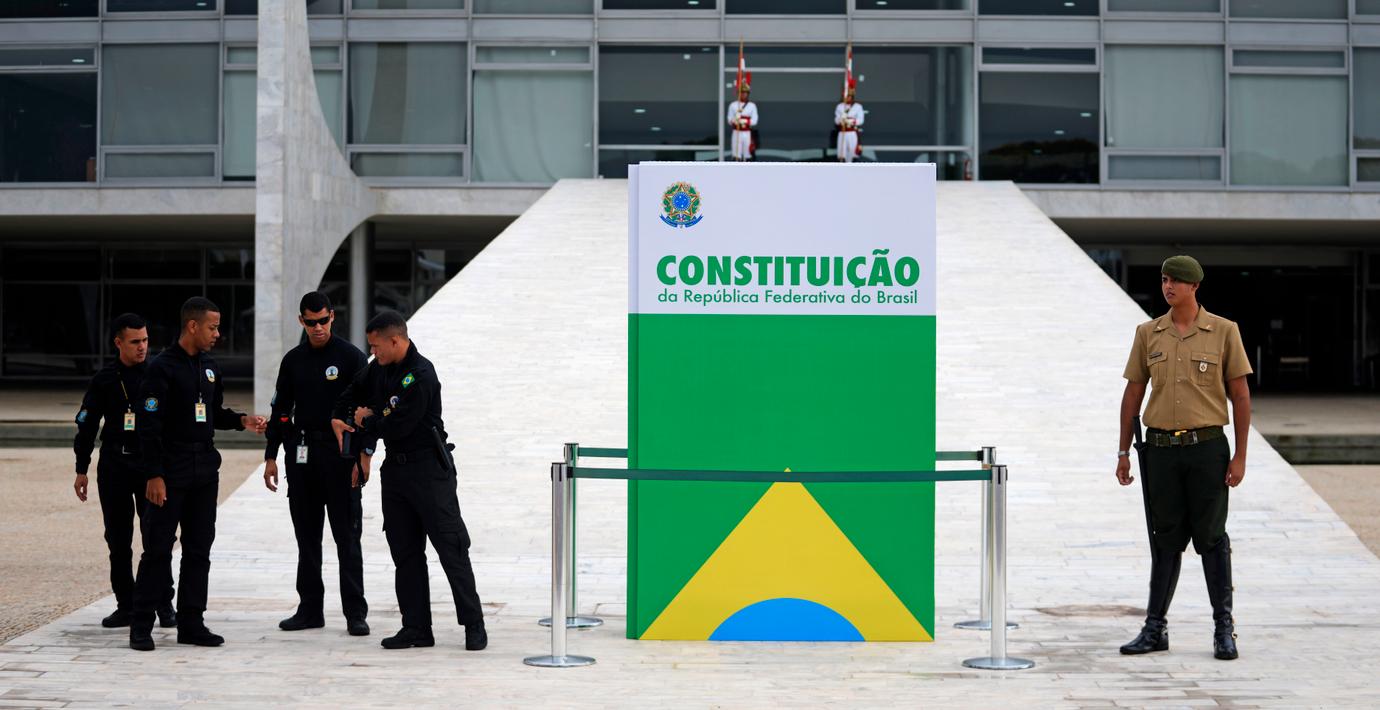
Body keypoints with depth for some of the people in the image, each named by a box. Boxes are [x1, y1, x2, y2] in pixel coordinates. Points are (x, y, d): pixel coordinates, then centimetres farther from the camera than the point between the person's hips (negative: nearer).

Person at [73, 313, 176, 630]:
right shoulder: (105, 379, 5)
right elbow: (86, 425, 10)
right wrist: (81, 470, 8)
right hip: (114, 468, 2)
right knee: (118, 541, 5)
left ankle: (164, 604, 3)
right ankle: (125, 605, 14)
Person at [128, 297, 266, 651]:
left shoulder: (209, 367, 12)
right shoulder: (163, 368, -10)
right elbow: (148, 425, -13)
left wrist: (241, 420, 3)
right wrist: (154, 475, -17)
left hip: (205, 471, 7)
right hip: (170, 474, -7)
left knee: (199, 549, 8)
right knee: (158, 549, -4)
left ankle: (191, 622, 15)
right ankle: (141, 626, 2)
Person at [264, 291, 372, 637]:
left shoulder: (351, 357, -2)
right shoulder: (293, 360, 11)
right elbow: (280, 410, 15)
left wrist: (364, 454, -12)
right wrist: (271, 456, 9)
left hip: (340, 455, -5)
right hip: (301, 455, 5)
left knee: (347, 536, -4)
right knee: (306, 536, 8)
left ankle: (355, 613, -1)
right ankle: (310, 609, 15)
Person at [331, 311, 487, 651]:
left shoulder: (421, 376, -19)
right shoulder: (379, 368, 7)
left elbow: (395, 427, -22)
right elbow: (354, 392, 27)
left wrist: (365, 421, -4)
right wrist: (339, 419, 11)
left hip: (429, 470, -9)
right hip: (395, 467, 9)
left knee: (451, 547, -6)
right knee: (405, 553, 8)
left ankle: (474, 626, -3)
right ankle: (416, 628, 12)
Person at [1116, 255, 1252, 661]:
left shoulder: (1223, 332, -1)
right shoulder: (1148, 334, 7)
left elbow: (1240, 395, 0)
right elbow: (1133, 393, 11)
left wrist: (1240, 456, -5)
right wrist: (1124, 452, 8)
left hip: (1206, 448, -2)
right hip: (1160, 448, 3)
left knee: (1211, 537, 0)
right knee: (1165, 540, 7)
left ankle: (1224, 628, 9)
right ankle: (1155, 628, 12)